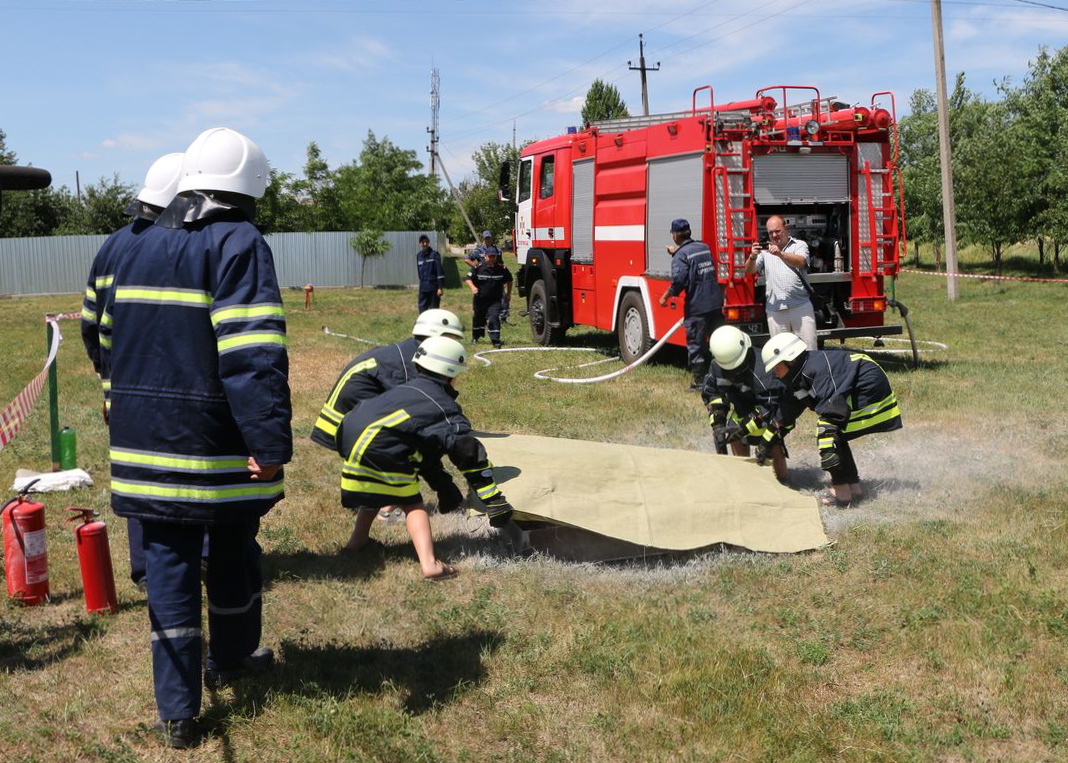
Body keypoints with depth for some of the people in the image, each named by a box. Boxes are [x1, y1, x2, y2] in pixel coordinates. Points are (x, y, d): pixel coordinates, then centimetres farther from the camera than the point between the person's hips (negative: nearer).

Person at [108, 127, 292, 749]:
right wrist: (272, 443, -23)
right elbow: (254, 357, -23)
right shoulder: (239, 245, -12)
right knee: (233, 556, 18)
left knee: (170, 567, 9)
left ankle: (178, 713, 12)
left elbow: (116, 340, 20)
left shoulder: (143, 248, 12)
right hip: (218, 445, -5)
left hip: (145, 441, 5)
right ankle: (229, 661, 39)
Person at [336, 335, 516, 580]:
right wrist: (495, 503, -1)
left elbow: (425, 446, 35)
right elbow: (471, 454, -2)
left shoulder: (407, 390, 29)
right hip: (379, 455, -7)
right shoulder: (444, 409, 5)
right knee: (413, 505, 2)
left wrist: (445, 489, 41)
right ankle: (429, 564, -11)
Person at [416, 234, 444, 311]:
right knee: (422, 309, 5)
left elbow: (440, 271, -10)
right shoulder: (418, 255, 8)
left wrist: (440, 287, -15)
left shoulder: (434, 255, -7)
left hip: (433, 288, -5)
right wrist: (421, 283, 17)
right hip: (423, 288, 5)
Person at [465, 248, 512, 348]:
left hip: (495, 300, -1)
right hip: (480, 299, 1)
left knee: (494, 318, -18)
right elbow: (468, 278, -2)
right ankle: (475, 337, 39)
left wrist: (508, 294, 15)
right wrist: (473, 287, -21)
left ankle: (495, 340, -17)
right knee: (478, 318, 16)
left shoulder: (502, 269, -4)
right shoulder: (478, 267, -8)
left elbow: (509, 280, 13)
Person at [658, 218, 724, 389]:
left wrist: (665, 297, -6)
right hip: (716, 303, 7)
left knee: (695, 345, 2)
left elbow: (679, 281, -19)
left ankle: (700, 381, 4)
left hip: (696, 306, -7)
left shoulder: (681, 255, -11)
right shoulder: (704, 248, 12)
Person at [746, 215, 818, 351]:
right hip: (775, 309, 2)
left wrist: (780, 254, -30)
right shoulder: (764, 250, 12)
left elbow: (801, 262, -13)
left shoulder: (799, 245, 7)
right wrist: (752, 257, -19)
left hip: (801, 306, -2)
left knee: (809, 348, 0)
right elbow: (749, 270, 3)